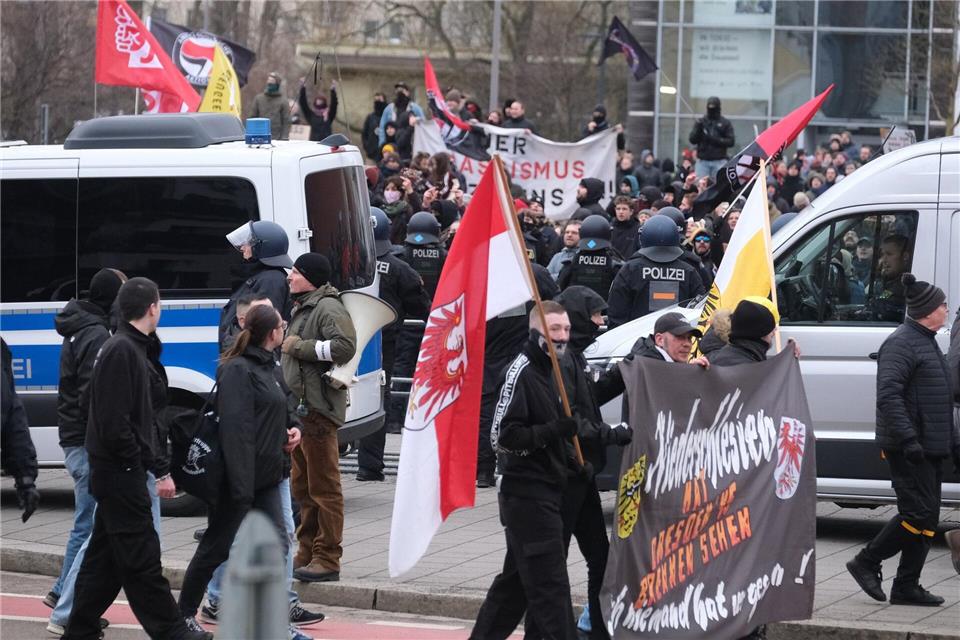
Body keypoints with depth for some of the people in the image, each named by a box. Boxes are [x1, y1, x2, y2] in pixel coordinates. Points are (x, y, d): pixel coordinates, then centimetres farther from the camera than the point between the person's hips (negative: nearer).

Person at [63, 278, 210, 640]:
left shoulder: (135, 350, 17)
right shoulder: (122, 351, -16)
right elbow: (114, 420, -22)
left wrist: (159, 467, 16)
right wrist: (137, 462, -14)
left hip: (116, 474, 10)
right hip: (122, 474, -10)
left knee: (104, 556, 12)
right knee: (141, 556, -4)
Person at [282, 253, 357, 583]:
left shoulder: (328, 308, -12)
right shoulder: (302, 308, 20)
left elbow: (345, 346, -26)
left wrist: (300, 346, -18)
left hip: (318, 408, -11)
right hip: (299, 407, 11)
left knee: (324, 487, -7)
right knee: (303, 486, 16)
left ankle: (327, 560, -5)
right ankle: (307, 553, 25)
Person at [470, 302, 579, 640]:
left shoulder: (546, 371, 16)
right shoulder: (520, 373, -14)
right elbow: (502, 435, -19)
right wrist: (555, 431, -24)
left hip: (545, 494, 10)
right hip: (527, 495, -10)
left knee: (516, 581, 16)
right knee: (550, 584, -10)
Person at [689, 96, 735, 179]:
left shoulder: (725, 123, 7)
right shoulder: (701, 122, 11)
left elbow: (731, 141, 1)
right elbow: (692, 140, 6)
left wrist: (716, 140, -13)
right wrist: (698, 129, -13)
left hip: (719, 161, -1)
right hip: (703, 161, 1)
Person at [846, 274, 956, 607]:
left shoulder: (927, 343, 20)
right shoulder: (901, 343, -13)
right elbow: (888, 395, -23)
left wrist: (953, 442, 23)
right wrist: (908, 439, -28)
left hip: (929, 449, 10)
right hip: (908, 450, -10)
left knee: (926, 518, 8)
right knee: (919, 513, -12)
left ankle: (907, 588, 11)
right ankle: (866, 562, 0)